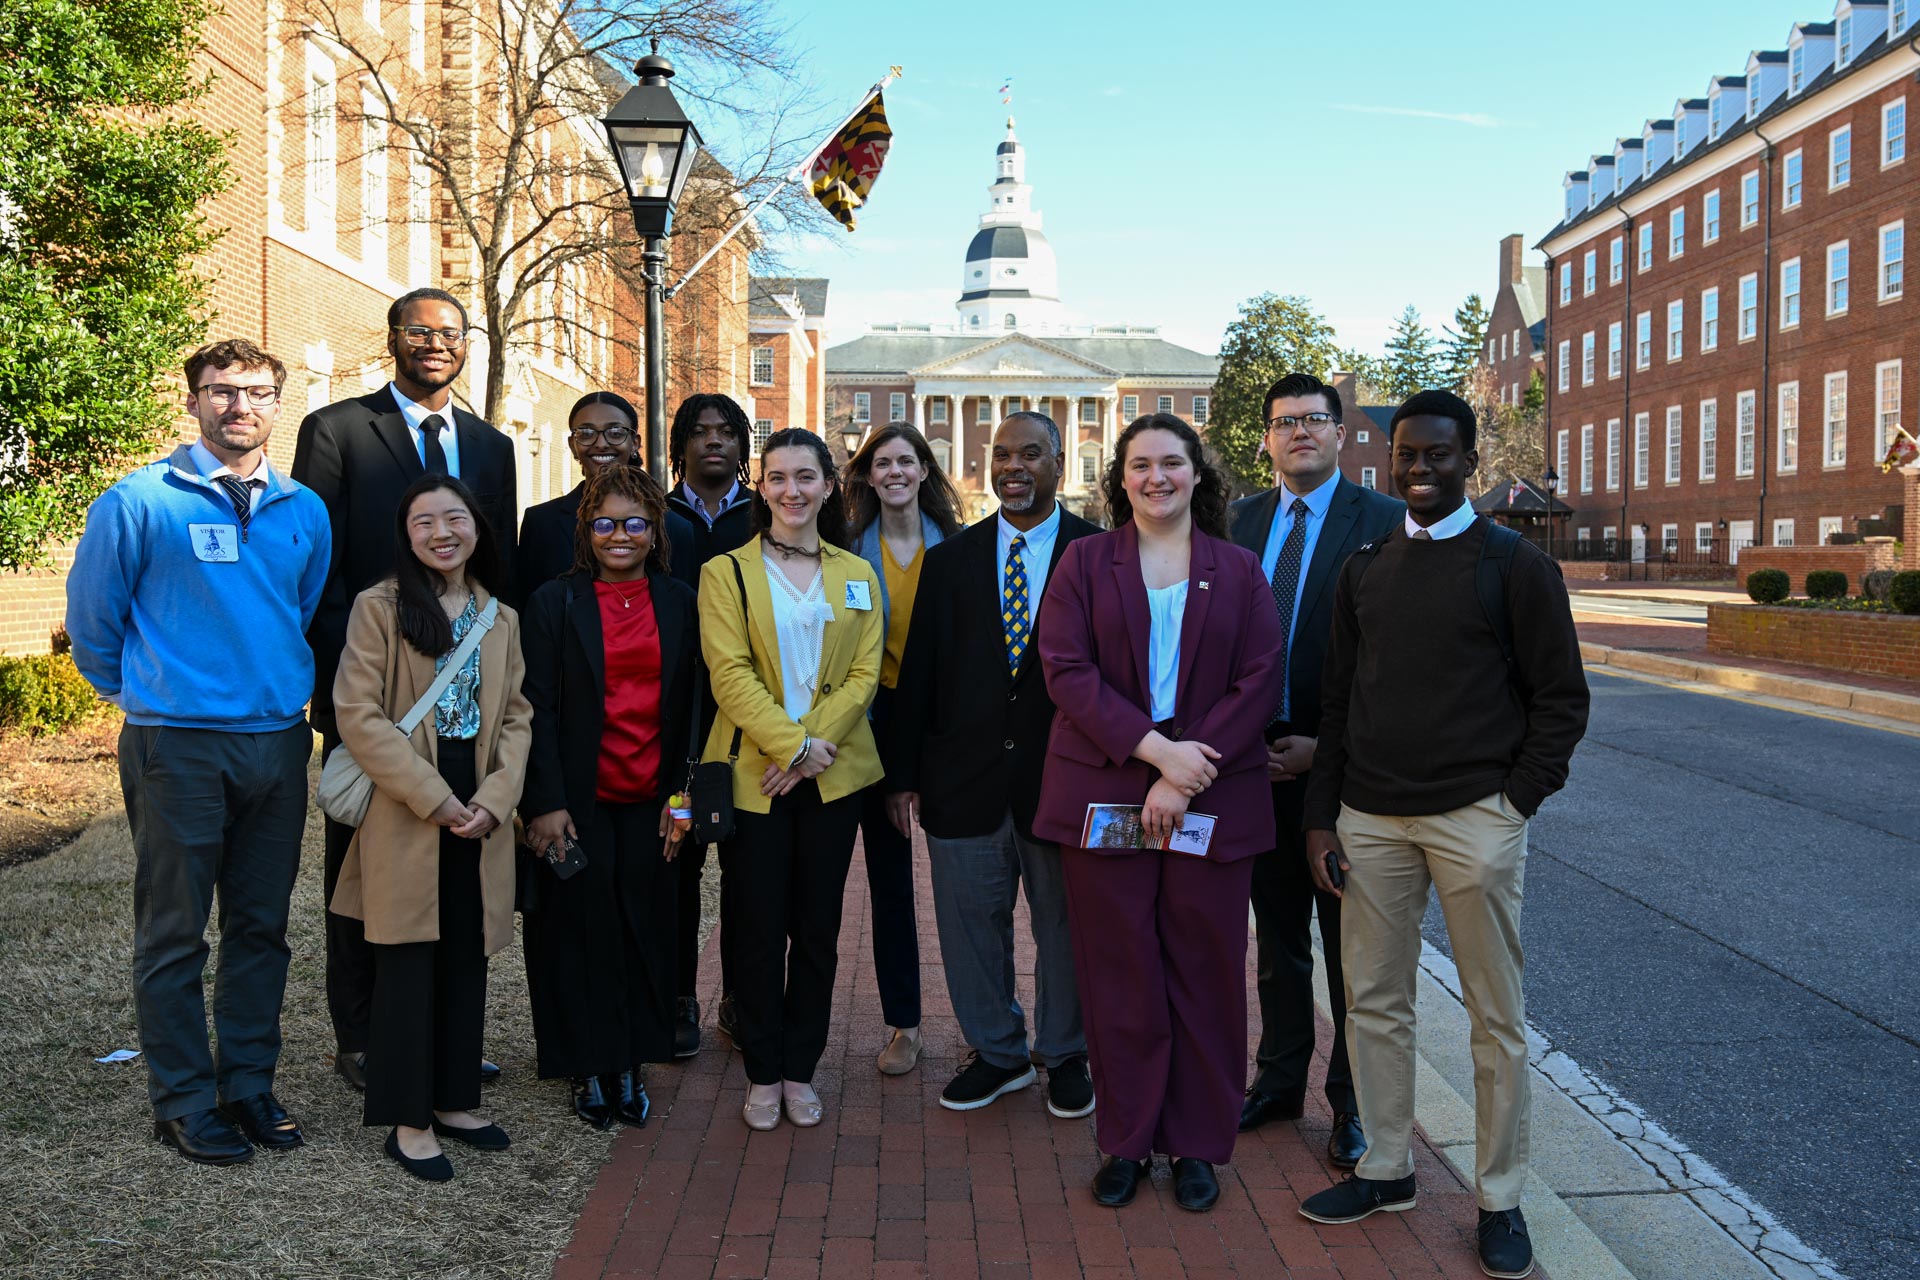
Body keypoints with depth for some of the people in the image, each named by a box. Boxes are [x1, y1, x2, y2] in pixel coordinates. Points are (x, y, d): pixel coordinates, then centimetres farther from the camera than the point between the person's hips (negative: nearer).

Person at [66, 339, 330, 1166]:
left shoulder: (305, 511, 8)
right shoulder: (138, 503, -4)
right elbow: (92, 621, 3)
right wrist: (142, 696, 11)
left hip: (278, 744, 4)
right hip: (177, 747, -4)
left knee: (262, 928, 11)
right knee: (174, 935, 4)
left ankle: (248, 1085, 24)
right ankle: (184, 1103, 17)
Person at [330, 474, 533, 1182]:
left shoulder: (501, 618, 12)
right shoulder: (379, 607, -4)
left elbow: (516, 717, 9)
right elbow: (357, 716, -11)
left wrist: (494, 798, -7)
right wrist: (433, 797, -15)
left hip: (480, 813, 5)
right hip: (406, 813, -5)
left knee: (467, 959, 10)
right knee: (409, 965, 0)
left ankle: (455, 1101, 24)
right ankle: (409, 1120, 11)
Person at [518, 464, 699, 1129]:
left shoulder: (680, 603, 6)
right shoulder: (555, 602, -1)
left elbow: (693, 706, 6)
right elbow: (537, 707, -5)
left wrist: (683, 793, 0)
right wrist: (545, 803, -11)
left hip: (651, 800, 2)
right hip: (579, 801, -2)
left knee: (645, 927, 7)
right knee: (581, 930, 5)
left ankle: (632, 1063, 22)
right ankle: (589, 1068, 21)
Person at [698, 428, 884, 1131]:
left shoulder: (857, 576, 10)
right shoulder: (727, 572, 2)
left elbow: (864, 674, 1)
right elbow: (730, 673, -8)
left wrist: (815, 745, -13)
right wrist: (792, 746, -17)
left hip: (833, 775, 2)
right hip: (754, 773, -2)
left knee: (818, 928, 9)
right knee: (757, 929, 4)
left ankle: (800, 1070, 22)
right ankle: (763, 1073, 19)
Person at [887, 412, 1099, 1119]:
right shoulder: (950, 559, 5)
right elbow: (918, 674, 4)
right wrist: (904, 775, 2)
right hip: (966, 780, 2)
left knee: (1065, 926, 12)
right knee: (970, 921, 12)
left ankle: (1065, 1055, 33)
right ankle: (997, 1052, 33)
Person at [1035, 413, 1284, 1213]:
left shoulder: (1239, 570, 8)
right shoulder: (1085, 562, 6)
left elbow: (1259, 682, -1)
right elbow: (1066, 668, -4)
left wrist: (1186, 775, -12)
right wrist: (1154, 748, -15)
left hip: (1214, 798, 1)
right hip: (1104, 792, 0)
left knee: (1205, 973, 6)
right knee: (1119, 974, 5)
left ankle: (1197, 1144, 21)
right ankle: (1126, 1141, 19)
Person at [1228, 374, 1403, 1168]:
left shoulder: (1384, 522, -8)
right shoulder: (1243, 520, 9)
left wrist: (1328, 747, -15)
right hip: (1259, 759, 5)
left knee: (1350, 946, 7)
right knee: (1277, 938, 17)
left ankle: (1353, 1103, 21)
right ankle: (1280, 1081, 32)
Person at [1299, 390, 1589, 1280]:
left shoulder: (1516, 566, 0)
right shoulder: (1364, 570, 11)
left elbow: (1560, 699, 1)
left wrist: (1515, 801, -8)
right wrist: (1320, 815, 8)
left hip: (1475, 818, -3)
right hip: (1371, 817, 4)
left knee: (1496, 1017, 5)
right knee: (1374, 1001, 9)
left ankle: (1500, 1199, 19)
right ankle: (1387, 1168, 26)